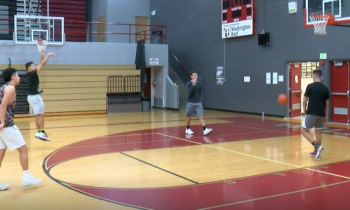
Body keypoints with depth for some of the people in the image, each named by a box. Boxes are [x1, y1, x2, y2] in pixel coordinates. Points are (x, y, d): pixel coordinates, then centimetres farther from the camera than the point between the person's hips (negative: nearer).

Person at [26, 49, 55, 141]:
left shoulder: (32, 74, 11)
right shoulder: (32, 74, -14)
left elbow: (40, 65, 19)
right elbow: (42, 64, -18)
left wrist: (42, 54, 18)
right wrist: (48, 55, -11)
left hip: (33, 96, 10)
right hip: (34, 96, -10)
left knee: (38, 115, 12)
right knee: (40, 115, -9)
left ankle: (39, 132, 16)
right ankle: (41, 132, -10)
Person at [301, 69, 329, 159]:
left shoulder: (310, 86, -7)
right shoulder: (325, 88, 7)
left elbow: (305, 101, -4)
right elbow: (327, 104, 11)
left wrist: (305, 111, 11)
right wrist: (326, 115, 20)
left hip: (311, 113, -6)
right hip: (321, 114, 6)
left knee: (304, 130, 3)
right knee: (318, 131, 18)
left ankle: (317, 146, -13)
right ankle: (316, 151, 21)